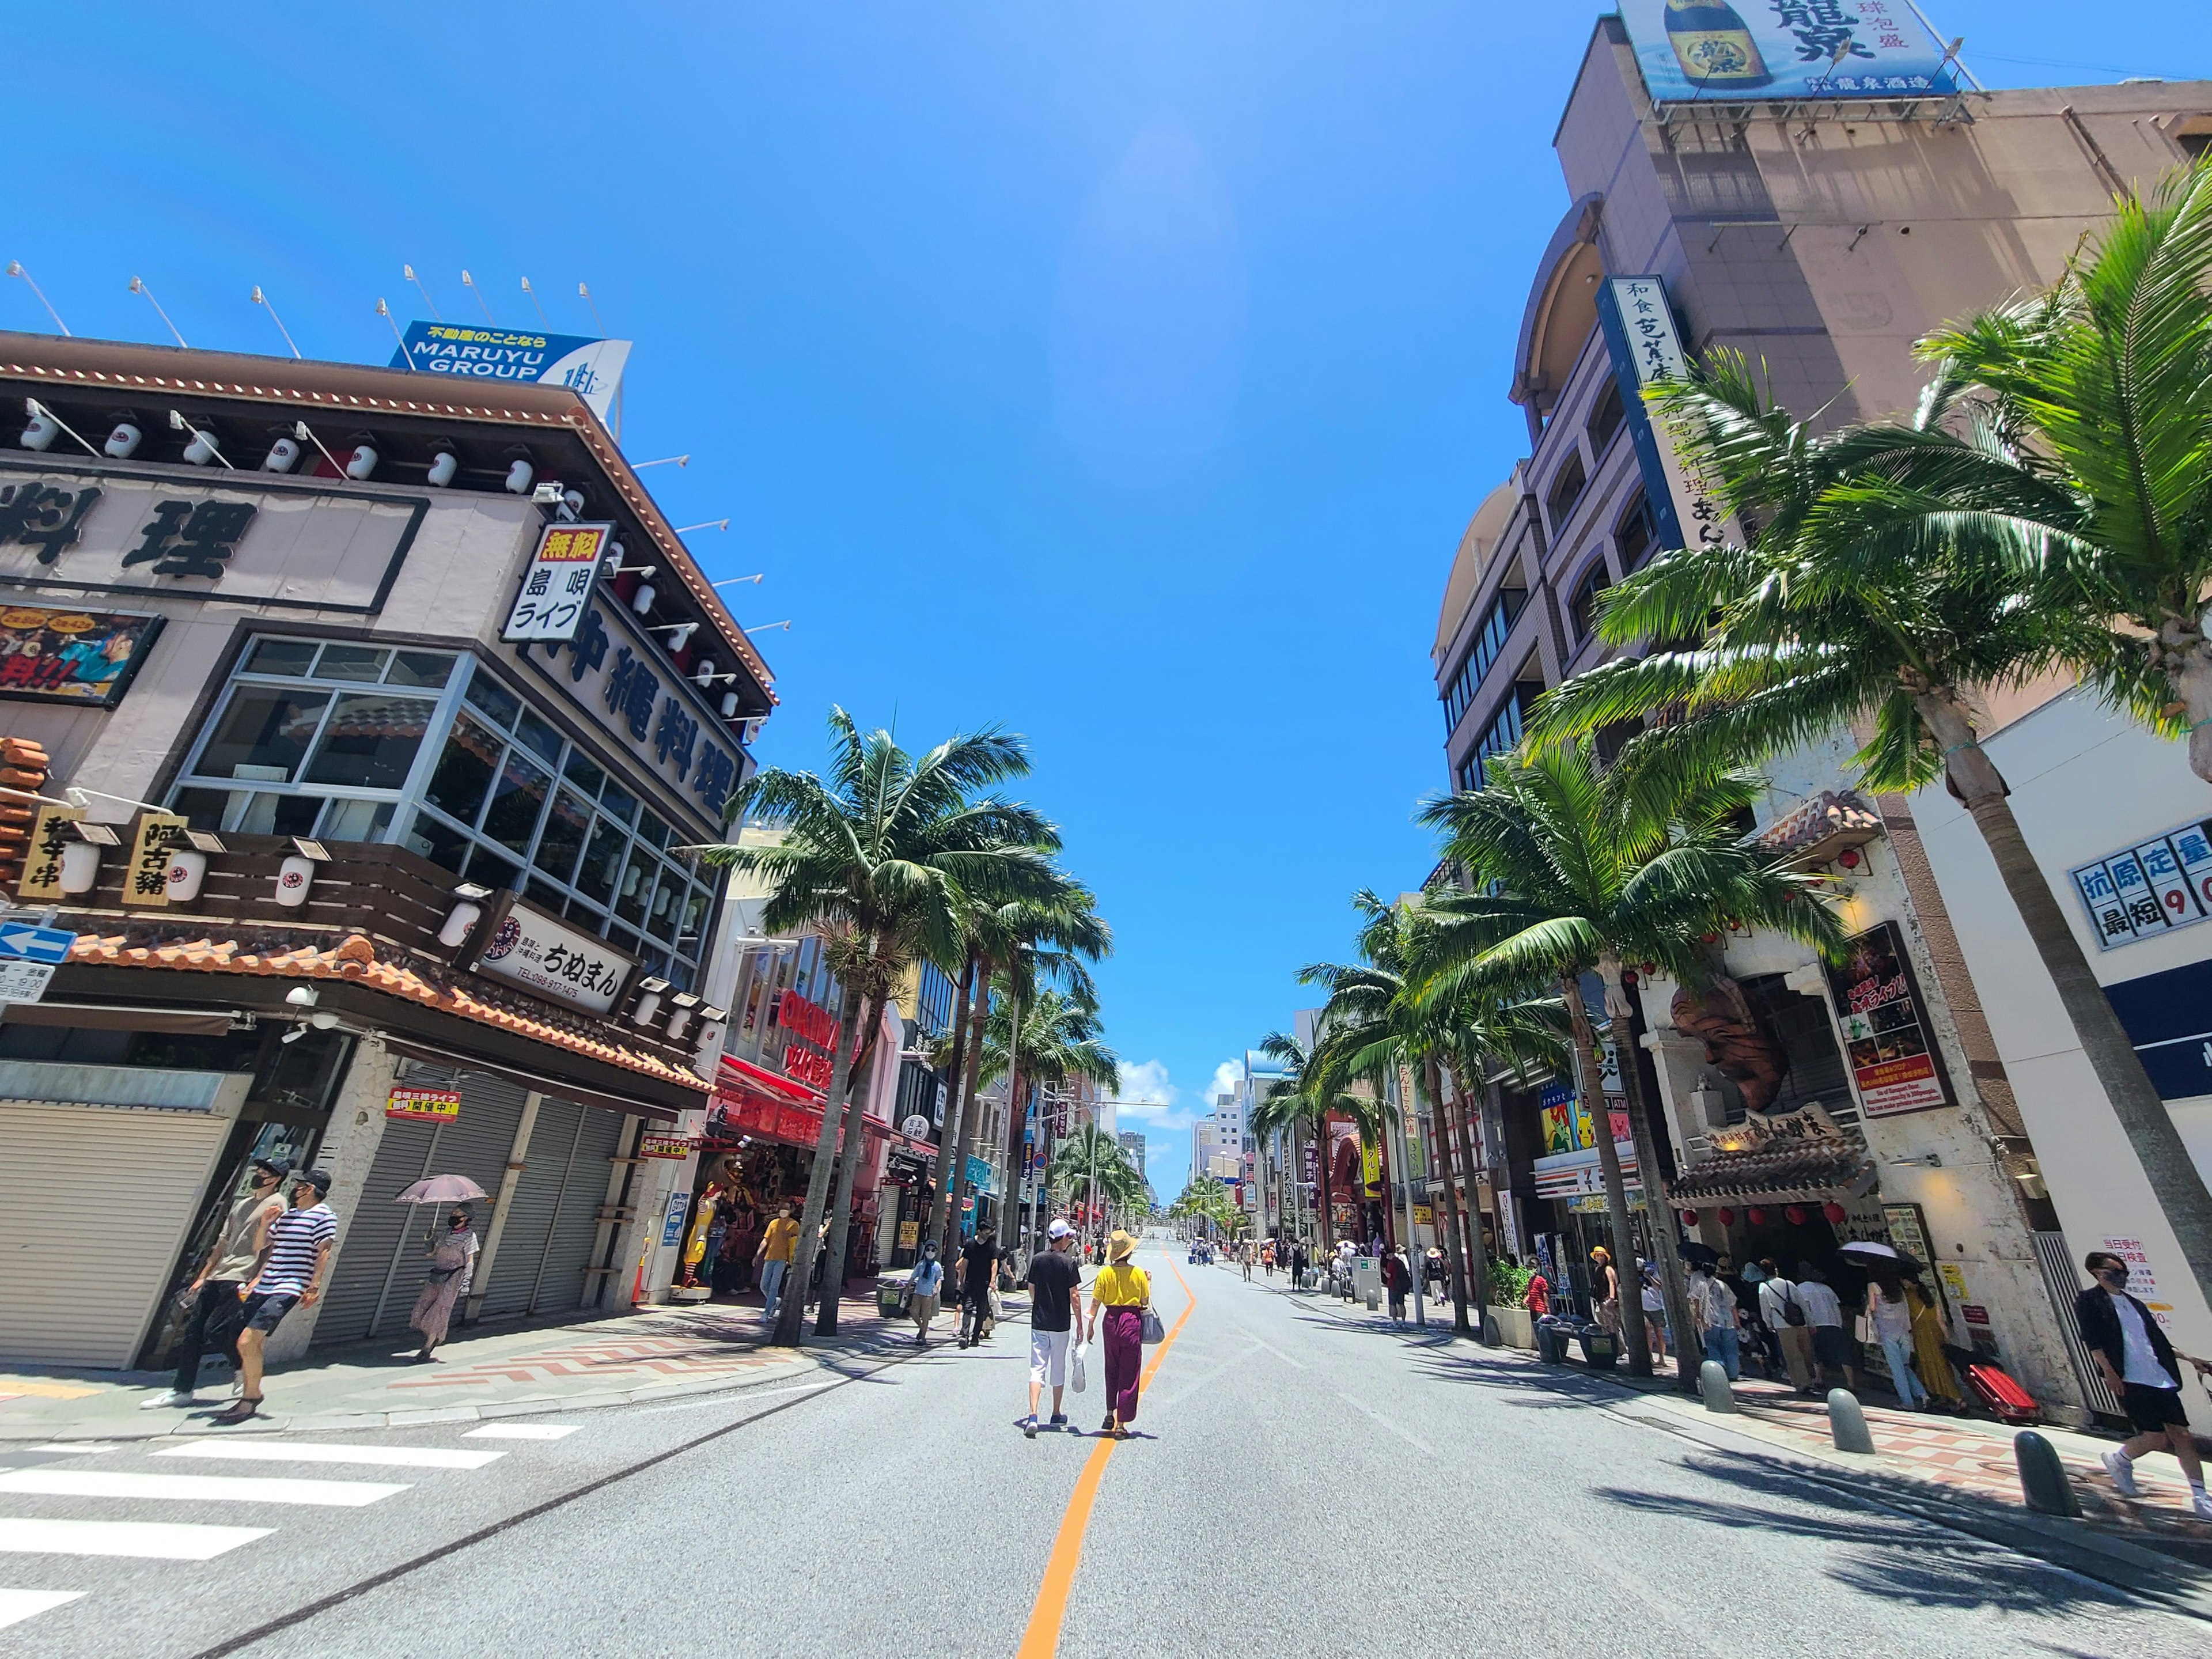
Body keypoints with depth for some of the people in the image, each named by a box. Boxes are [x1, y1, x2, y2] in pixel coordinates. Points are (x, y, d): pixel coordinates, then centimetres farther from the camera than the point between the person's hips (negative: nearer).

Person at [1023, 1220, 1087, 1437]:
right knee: (1058, 1369, 13)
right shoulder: (1069, 1263, -12)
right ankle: (1057, 1415, 27)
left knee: (1037, 1368, 2)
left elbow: (1031, 1289, 10)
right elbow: (1074, 1296, -11)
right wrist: (1080, 1324, -2)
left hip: (1038, 1322, 2)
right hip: (1061, 1324, -2)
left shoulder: (1037, 1259, -1)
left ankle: (1033, 1416, -13)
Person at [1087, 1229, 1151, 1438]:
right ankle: (1122, 1425, 8)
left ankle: (1110, 1415, 26)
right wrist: (1149, 1283, 14)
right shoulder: (1138, 1273, -8)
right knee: (1129, 1375, 6)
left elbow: (1096, 1302, -4)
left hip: (1111, 1320, 2)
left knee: (1111, 1370, 21)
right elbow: (1145, 1302, -1)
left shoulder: (1105, 1273, -6)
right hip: (1132, 1320, -2)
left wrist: (1091, 1325, 6)